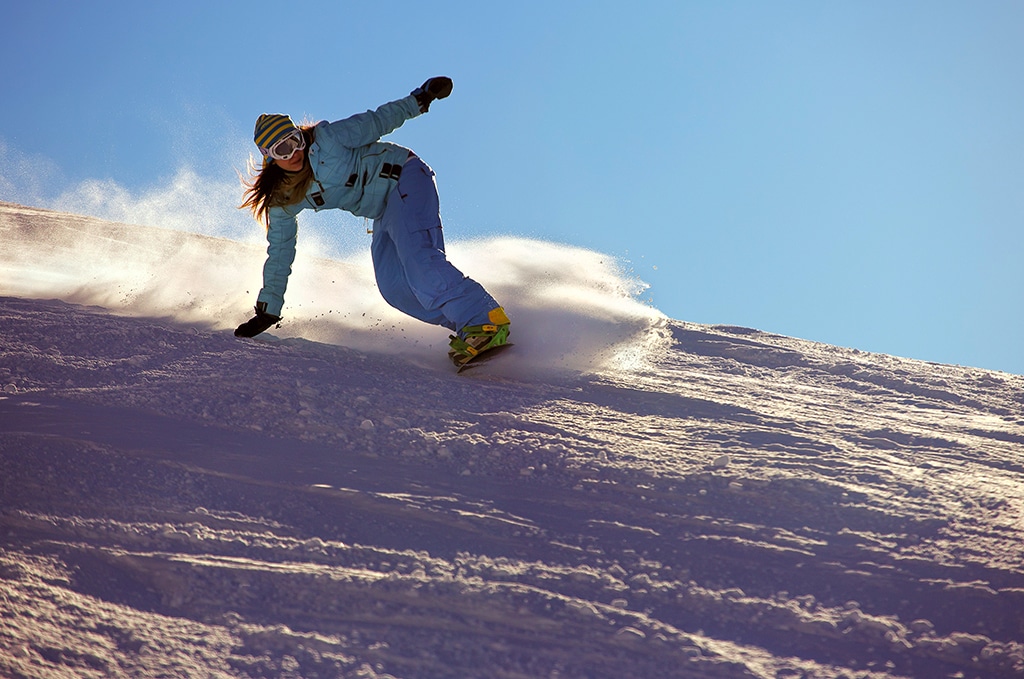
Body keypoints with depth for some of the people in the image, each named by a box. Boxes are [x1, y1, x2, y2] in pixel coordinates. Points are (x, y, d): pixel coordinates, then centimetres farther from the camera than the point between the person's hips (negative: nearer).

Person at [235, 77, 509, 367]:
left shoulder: (327, 139, -18)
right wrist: (267, 310, 8)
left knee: (415, 254, -29)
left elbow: (376, 123, -5)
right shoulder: (282, 200, -2)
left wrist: (419, 98, -13)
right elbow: (280, 252, 7)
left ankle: (487, 321, -39)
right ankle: (465, 324, -12)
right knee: (393, 287, -14)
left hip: (405, 179, -6)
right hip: (385, 214, 7)